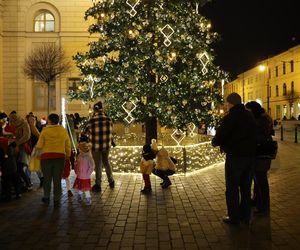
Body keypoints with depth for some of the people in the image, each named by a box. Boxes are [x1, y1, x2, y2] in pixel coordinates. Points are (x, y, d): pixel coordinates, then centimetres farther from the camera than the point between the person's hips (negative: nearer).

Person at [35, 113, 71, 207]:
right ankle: (57, 201, 10)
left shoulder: (45, 131, -5)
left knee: (47, 178, 14)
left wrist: (36, 147, 18)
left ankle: (46, 198, 27)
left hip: (46, 157, -1)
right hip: (60, 157, 1)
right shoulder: (64, 131, 3)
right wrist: (68, 155, 24)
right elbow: (68, 146, 8)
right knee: (57, 180, 7)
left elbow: (39, 146, -5)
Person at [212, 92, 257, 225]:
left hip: (235, 156, -6)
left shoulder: (230, 117, -15)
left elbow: (220, 136, -14)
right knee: (246, 187, 15)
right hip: (250, 155, 7)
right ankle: (245, 215, 23)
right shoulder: (250, 116, 7)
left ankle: (234, 217, 10)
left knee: (232, 188, 5)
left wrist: (214, 142, 8)